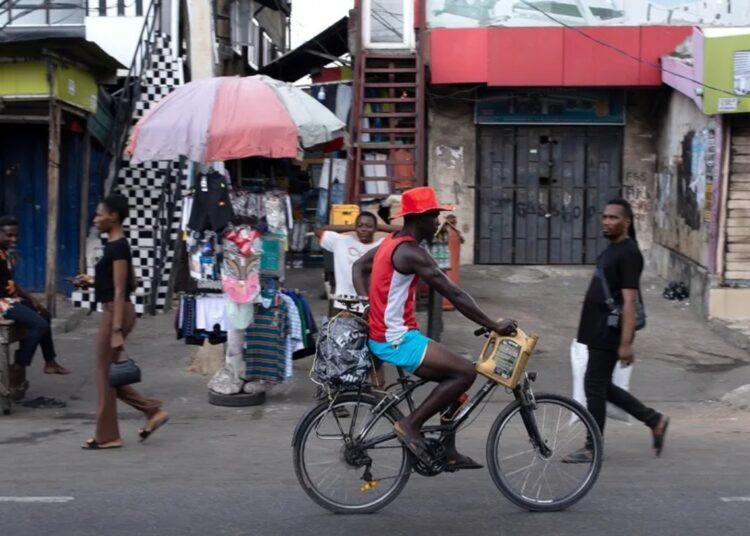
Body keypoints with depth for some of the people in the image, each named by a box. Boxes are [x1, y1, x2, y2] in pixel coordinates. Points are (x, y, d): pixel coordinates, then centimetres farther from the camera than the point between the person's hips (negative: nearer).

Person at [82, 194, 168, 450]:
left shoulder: (117, 247, -16)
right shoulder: (116, 245, 13)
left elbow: (120, 291, -20)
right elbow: (131, 284, 20)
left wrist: (117, 331, -23)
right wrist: (95, 281, 25)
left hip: (116, 313, -10)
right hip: (113, 312, 10)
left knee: (105, 373, -2)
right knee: (109, 373, 13)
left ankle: (106, 436, 6)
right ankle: (153, 410, 15)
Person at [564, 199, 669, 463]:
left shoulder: (628, 254, -14)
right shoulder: (611, 250, 15)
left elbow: (630, 301, -19)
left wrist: (626, 343, -23)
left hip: (609, 334, -10)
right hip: (598, 332, 10)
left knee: (594, 386, -3)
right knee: (601, 386, 14)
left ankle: (592, 448, 8)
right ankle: (654, 420, 23)